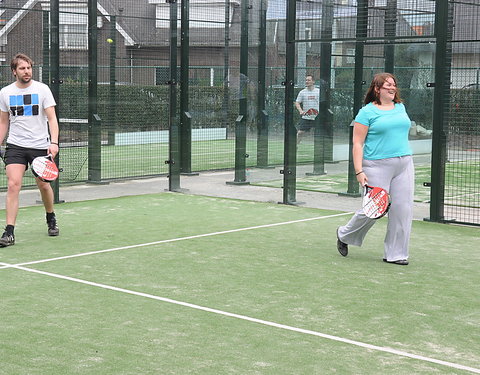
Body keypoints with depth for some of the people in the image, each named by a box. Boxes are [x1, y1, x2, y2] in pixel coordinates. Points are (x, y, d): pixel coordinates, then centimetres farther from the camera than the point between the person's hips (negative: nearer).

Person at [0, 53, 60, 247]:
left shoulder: (42, 89, -3)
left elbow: (52, 118, -7)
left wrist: (54, 142, -19)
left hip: (40, 145, -1)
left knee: (43, 185, 10)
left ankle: (51, 219, 37)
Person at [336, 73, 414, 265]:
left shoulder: (400, 107, 14)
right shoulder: (367, 112, -5)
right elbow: (357, 144, -7)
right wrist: (359, 171, -15)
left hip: (404, 164, 6)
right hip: (377, 167, -6)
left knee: (403, 209, 0)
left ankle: (395, 253, 11)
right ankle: (344, 235, 25)